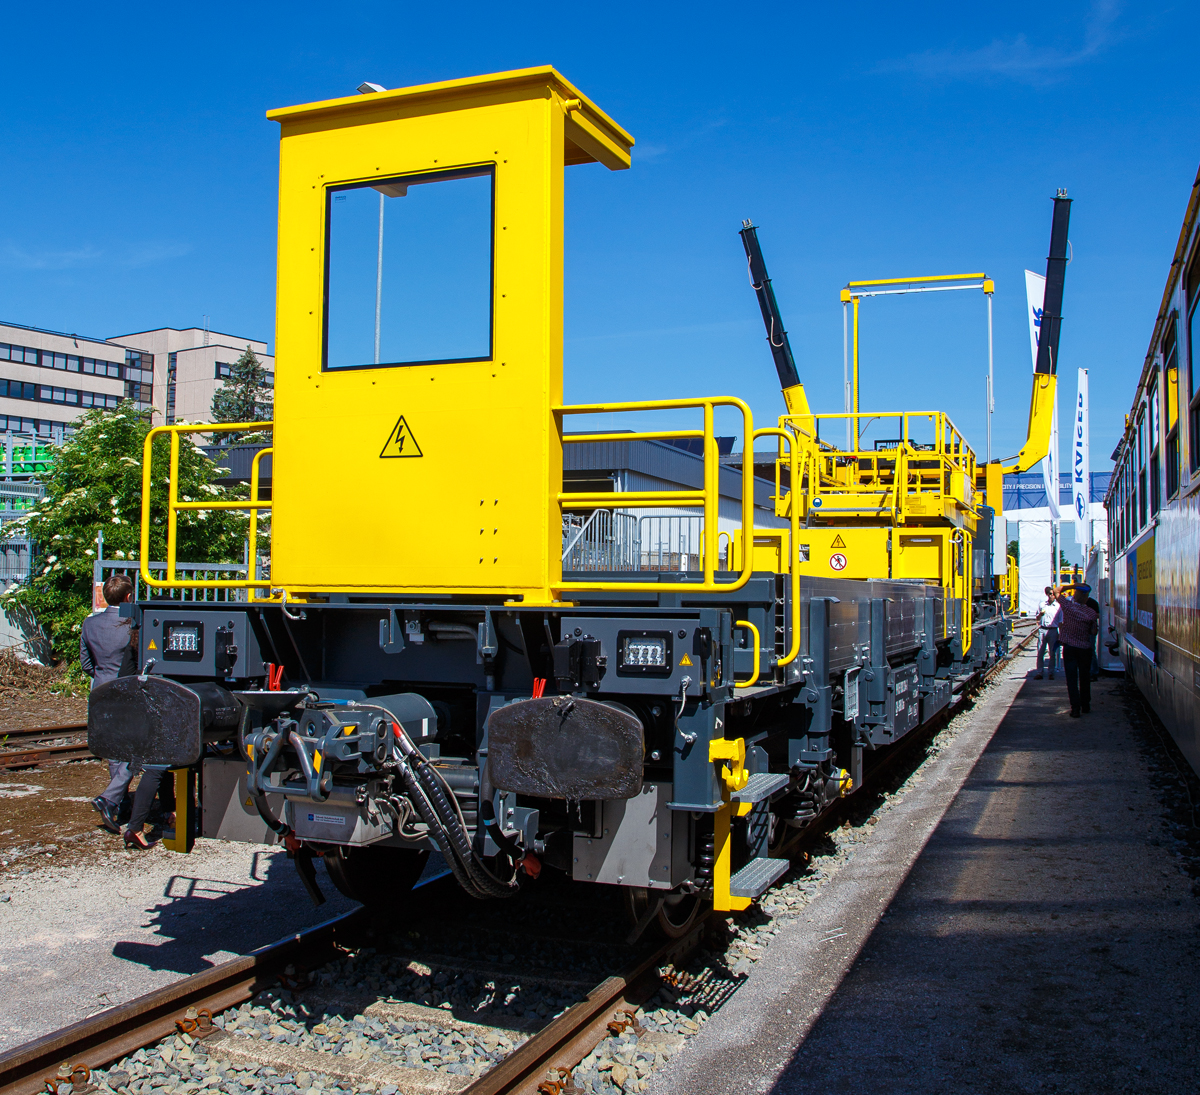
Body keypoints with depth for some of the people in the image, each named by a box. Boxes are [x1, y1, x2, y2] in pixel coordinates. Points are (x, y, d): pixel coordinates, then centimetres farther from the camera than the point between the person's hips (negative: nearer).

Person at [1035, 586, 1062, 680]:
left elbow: (1060, 622, 4)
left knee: (1052, 653, 3)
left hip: (1053, 630, -1)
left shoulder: (1058, 606, 4)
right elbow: (1037, 619, 16)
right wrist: (1040, 614, -7)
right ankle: (1039, 673, 5)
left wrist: (1060, 635, -1)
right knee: (1040, 652, 0)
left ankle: (1051, 673, 11)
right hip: (1042, 630, 1)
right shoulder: (1042, 605, 9)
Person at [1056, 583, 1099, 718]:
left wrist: (1073, 586, 2)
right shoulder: (1092, 613, -9)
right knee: (1085, 677, 16)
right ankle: (1085, 705, 26)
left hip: (1069, 647, -1)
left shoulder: (1067, 605, -10)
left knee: (1072, 678, 0)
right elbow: (1094, 632, -2)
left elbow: (1057, 591, 6)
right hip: (1085, 648, 1)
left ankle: (1075, 707, -6)